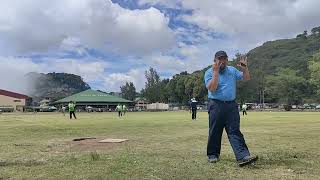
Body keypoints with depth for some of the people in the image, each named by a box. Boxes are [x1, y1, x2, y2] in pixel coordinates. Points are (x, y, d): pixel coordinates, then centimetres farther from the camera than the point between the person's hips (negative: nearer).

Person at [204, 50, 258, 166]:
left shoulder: (232, 70, 16)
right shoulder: (210, 72, 1)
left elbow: (246, 78, 16)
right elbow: (212, 88, -14)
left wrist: (245, 69, -2)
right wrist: (216, 72, -18)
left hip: (231, 105, 3)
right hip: (216, 105, -3)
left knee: (235, 131, -3)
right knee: (215, 132, 4)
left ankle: (243, 157, -11)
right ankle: (213, 155, 19)